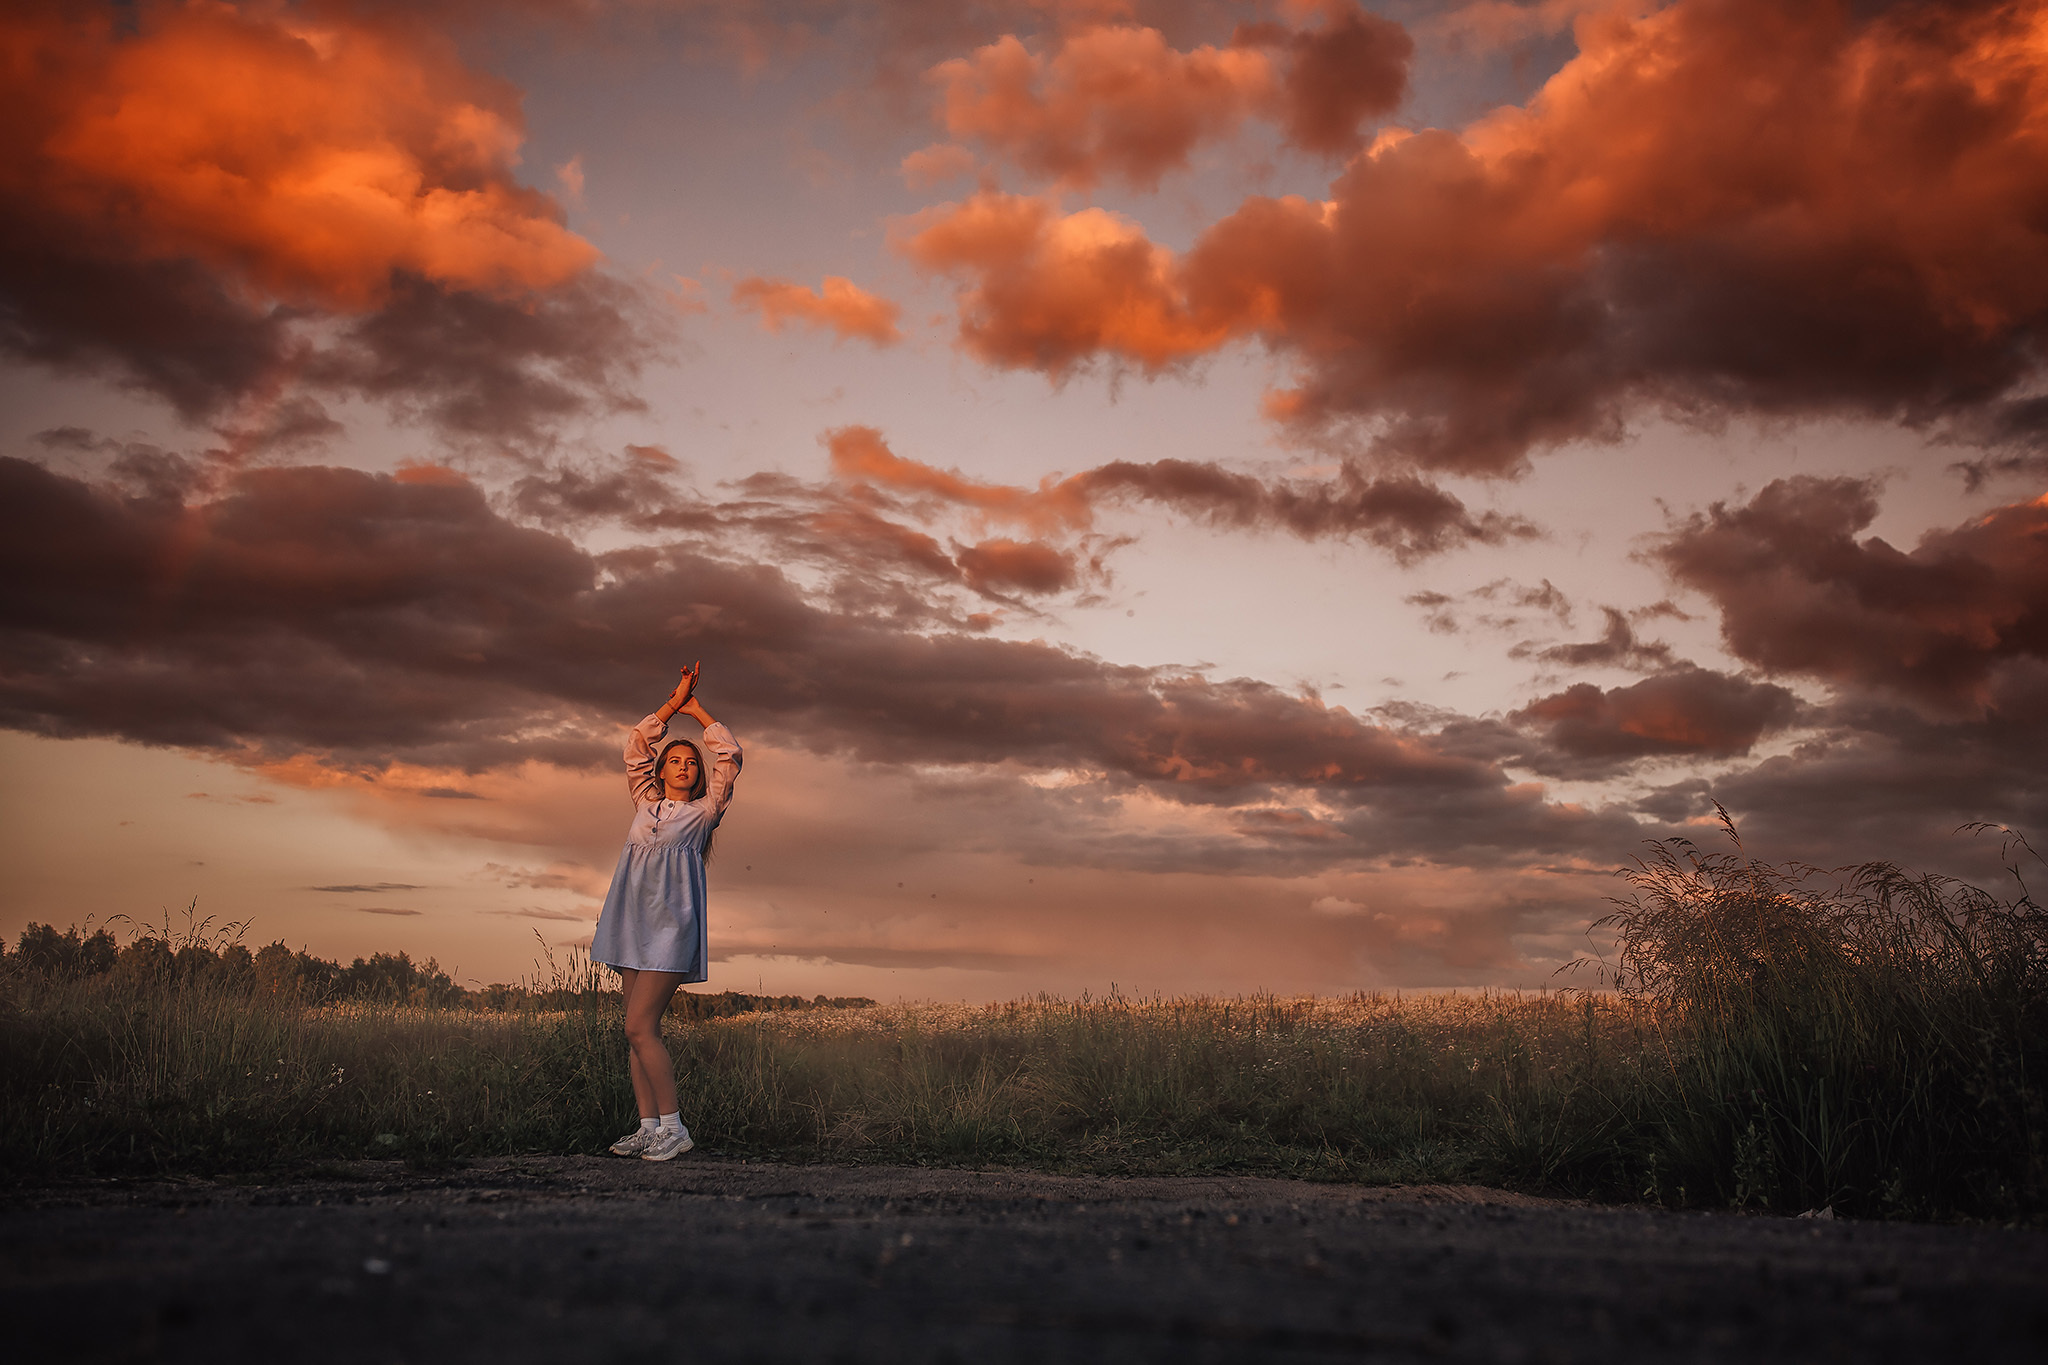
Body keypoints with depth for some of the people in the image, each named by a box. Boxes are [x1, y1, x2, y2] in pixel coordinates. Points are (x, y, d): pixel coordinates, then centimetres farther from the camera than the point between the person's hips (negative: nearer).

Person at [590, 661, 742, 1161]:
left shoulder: (705, 810, 12)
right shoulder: (645, 802, 22)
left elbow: (729, 755, 9)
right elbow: (635, 745, 19)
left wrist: (697, 710, 17)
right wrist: (673, 703, 16)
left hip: (672, 920, -5)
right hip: (633, 920, 5)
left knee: (640, 1026, -14)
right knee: (639, 1029, 2)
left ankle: (673, 1125, -8)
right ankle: (649, 1126, 6)